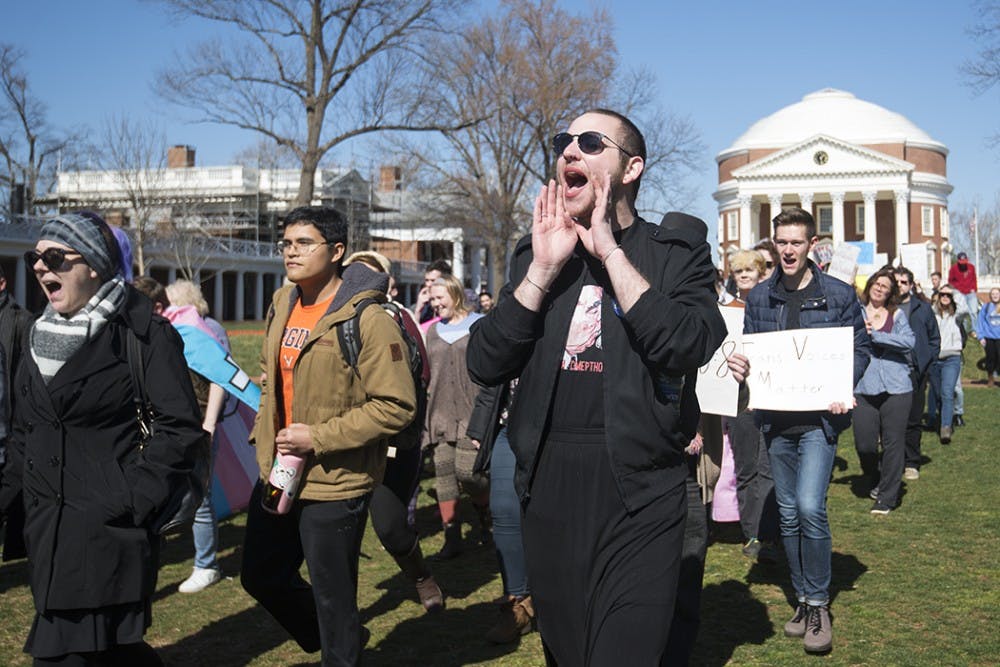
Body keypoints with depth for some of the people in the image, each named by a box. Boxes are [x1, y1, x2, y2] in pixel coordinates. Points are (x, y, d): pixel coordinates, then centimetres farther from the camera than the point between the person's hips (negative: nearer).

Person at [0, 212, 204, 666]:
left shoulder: (141, 333, -10)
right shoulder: (40, 334, 12)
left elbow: (180, 427, -13)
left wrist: (132, 502, -17)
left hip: (108, 531, -7)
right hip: (47, 526, 7)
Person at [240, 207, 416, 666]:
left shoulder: (366, 319, -18)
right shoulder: (282, 305, 7)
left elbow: (396, 406, -21)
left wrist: (318, 438, -23)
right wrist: (264, 434, 11)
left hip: (335, 485, -8)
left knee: (332, 598, 6)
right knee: (261, 576, 20)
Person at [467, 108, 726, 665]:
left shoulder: (678, 252, 0)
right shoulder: (537, 253, 10)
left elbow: (689, 346, -20)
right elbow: (485, 367, -1)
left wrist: (610, 251, -15)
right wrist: (544, 268, -9)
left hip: (638, 495, -4)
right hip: (549, 488, 5)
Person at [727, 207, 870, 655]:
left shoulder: (838, 295, 0)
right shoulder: (759, 297, 8)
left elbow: (860, 347, 3)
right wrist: (740, 365, -10)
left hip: (819, 418, -4)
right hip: (776, 419, 4)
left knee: (810, 506, -17)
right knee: (789, 514, 10)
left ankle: (818, 604, -1)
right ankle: (803, 600, 24)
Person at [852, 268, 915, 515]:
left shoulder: (897, 315, 8)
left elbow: (909, 342, -8)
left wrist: (875, 335, -13)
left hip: (896, 387, 0)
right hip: (864, 389, 0)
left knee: (893, 443, 0)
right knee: (864, 443, -3)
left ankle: (887, 497, 12)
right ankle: (876, 481, 28)